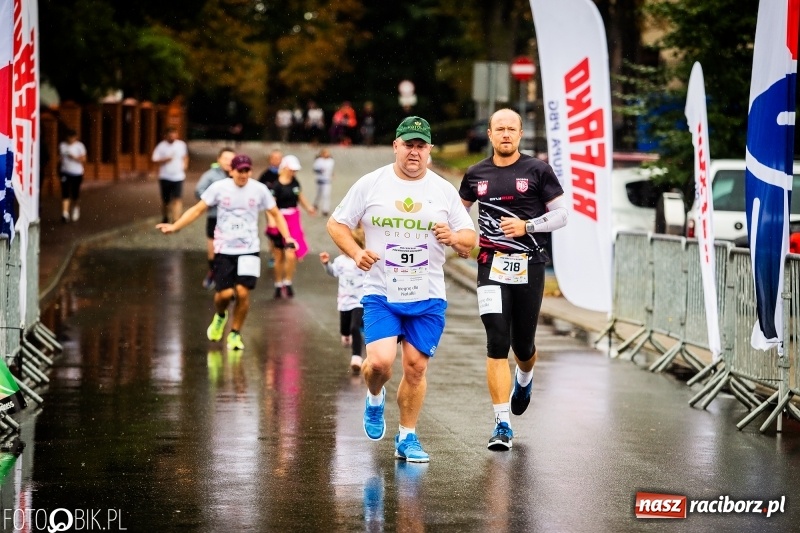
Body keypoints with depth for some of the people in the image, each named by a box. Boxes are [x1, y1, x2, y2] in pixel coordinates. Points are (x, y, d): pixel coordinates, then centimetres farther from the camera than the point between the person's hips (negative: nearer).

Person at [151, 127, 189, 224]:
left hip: (178, 177, 0)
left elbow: (185, 156, 20)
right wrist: (166, 159, -23)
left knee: (177, 199, -12)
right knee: (165, 200, 10)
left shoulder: (181, 145, 3)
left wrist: (185, 164, 1)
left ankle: (176, 221, -17)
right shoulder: (161, 146, -6)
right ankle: (165, 218, 33)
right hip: (165, 177, 0)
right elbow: (155, 160, -9)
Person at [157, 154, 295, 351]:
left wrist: (287, 237, -2)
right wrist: (174, 226, -6)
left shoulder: (259, 189, -1)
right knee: (225, 293, -7)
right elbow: (198, 209, 2)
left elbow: (275, 214, 10)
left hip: (249, 250, 1)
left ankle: (235, 334, 11)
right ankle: (220, 316, 30)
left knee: (243, 293, -10)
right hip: (224, 249, 0)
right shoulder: (219, 187, -4)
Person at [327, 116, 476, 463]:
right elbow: (336, 223, 7)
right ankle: (375, 399, 19)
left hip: (428, 297, 2)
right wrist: (356, 253, -11)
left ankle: (407, 438, 17)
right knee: (380, 361, -16)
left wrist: (454, 238, -14)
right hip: (381, 294, -2)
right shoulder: (370, 184, 0)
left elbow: (470, 239, 9)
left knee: (416, 366, 2)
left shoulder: (444, 191, 5)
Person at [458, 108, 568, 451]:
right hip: (491, 266, 1)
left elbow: (561, 215, 2)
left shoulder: (537, 171, 0)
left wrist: (527, 226, -13)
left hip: (529, 266, 0)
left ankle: (524, 379, 48)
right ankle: (502, 424, -9)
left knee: (523, 345, 10)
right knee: (497, 343, -11)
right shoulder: (476, 175, 7)